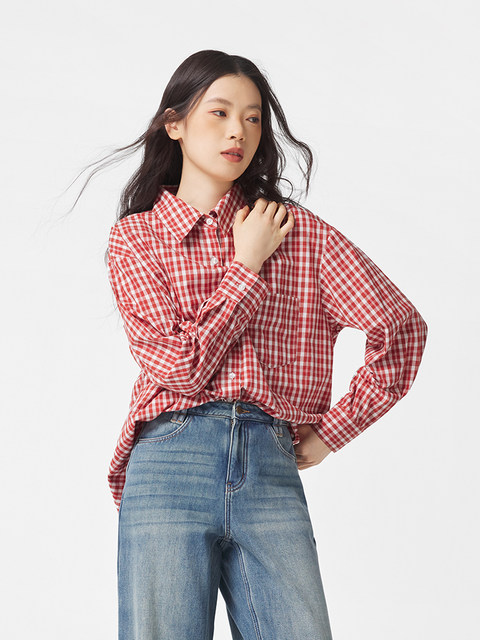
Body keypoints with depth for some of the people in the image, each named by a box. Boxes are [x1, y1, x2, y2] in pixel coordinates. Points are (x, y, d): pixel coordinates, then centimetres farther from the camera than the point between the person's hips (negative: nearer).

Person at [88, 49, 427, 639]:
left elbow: (401, 327, 9)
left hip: (270, 469, 1)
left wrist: (328, 434, 8)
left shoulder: (300, 231, 10)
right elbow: (181, 366, -5)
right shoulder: (134, 237, 7)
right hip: (169, 466, -1)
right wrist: (246, 268, -1)